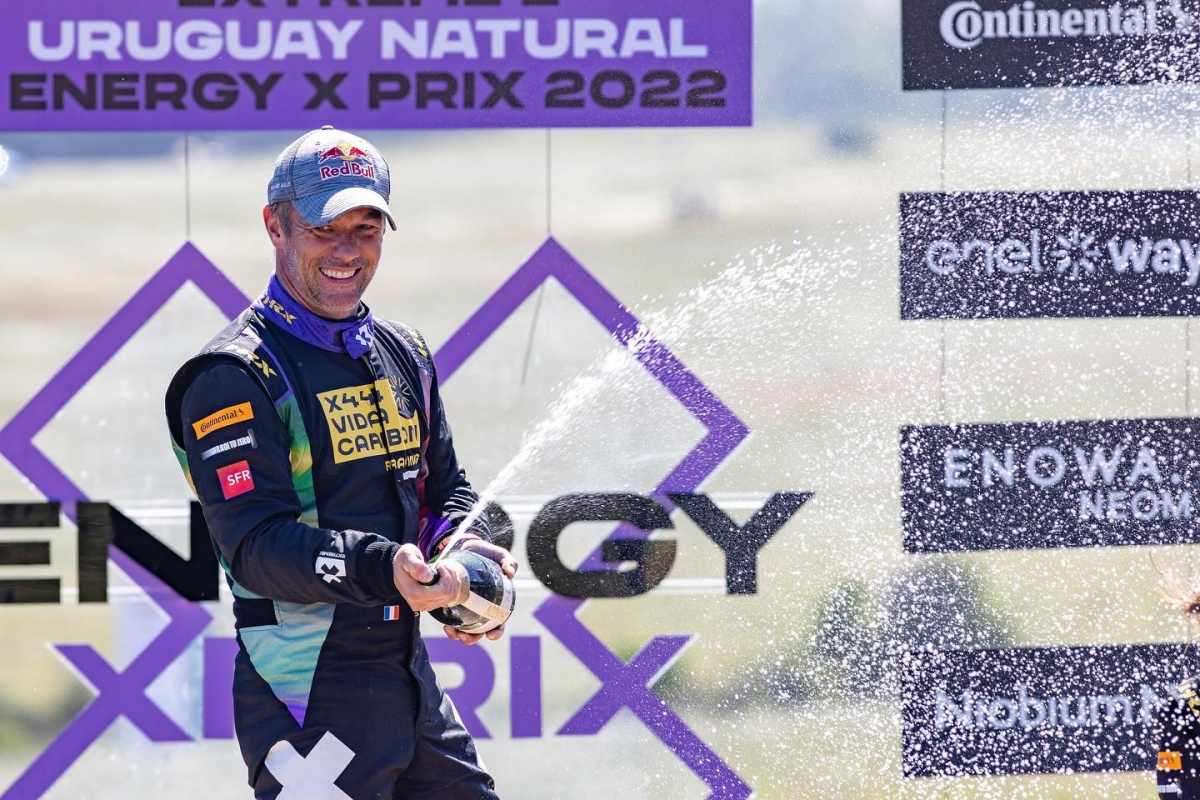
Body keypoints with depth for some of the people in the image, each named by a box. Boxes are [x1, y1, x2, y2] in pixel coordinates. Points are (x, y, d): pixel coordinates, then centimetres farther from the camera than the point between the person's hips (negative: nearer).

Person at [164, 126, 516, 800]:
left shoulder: (404, 353, 14)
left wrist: (464, 546, -4)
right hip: (309, 691, -8)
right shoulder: (236, 377, -11)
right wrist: (383, 569, -35)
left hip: (410, 675, 8)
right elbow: (256, 544, -20)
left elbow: (447, 485, 21)